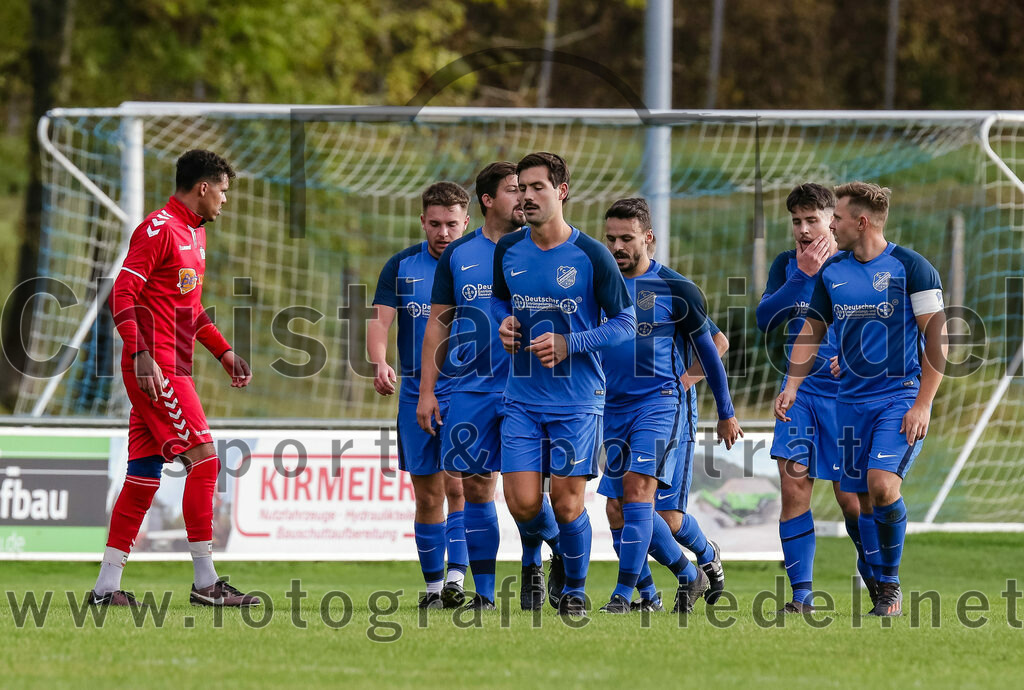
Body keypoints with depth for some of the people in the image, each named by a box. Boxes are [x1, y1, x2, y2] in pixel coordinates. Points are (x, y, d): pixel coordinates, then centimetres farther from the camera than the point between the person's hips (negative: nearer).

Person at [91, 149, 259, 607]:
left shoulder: (194, 234, 20)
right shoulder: (159, 229, -11)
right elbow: (123, 295, -17)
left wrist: (223, 352, 24)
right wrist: (142, 355, -25)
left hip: (173, 370, 10)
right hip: (156, 369, -10)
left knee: (145, 475, 8)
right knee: (203, 461, -12)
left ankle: (107, 587, 9)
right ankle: (205, 582, -10)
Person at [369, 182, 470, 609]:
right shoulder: (401, 266, 5)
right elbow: (380, 320, 0)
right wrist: (380, 363, -20)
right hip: (416, 393, 3)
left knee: (458, 485, -16)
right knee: (428, 495, 6)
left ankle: (457, 578, -20)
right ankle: (433, 585, 13)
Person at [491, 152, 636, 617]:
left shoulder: (591, 256, -9)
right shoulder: (508, 251, 4)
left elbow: (626, 323, -5)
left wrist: (569, 344, -17)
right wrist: (504, 323, -2)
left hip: (577, 400, -3)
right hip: (522, 399, 3)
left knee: (566, 504, -3)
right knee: (523, 504, -5)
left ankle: (575, 588, 19)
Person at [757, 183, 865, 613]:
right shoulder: (786, 265, 4)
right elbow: (765, 318, -11)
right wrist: (804, 275, -20)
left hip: (844, 394, -2)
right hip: (798, 389, 2)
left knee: (849, 495, -1)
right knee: (793, 482, -11)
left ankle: (878, 582, 21)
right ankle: (801, 594, -9)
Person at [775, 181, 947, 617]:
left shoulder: (911, 267, -7)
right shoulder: (831, 272, 8)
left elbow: (937, 338, -8)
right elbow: (813, 330, 16)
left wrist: (923, 404, -13)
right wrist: (792, 386, 2)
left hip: (901, 396, -6)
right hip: (852, 398, 6)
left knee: (881, 484, -22)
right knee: (862, 498, 3)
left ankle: (892, 584, -7)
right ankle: (883, 591, 11)